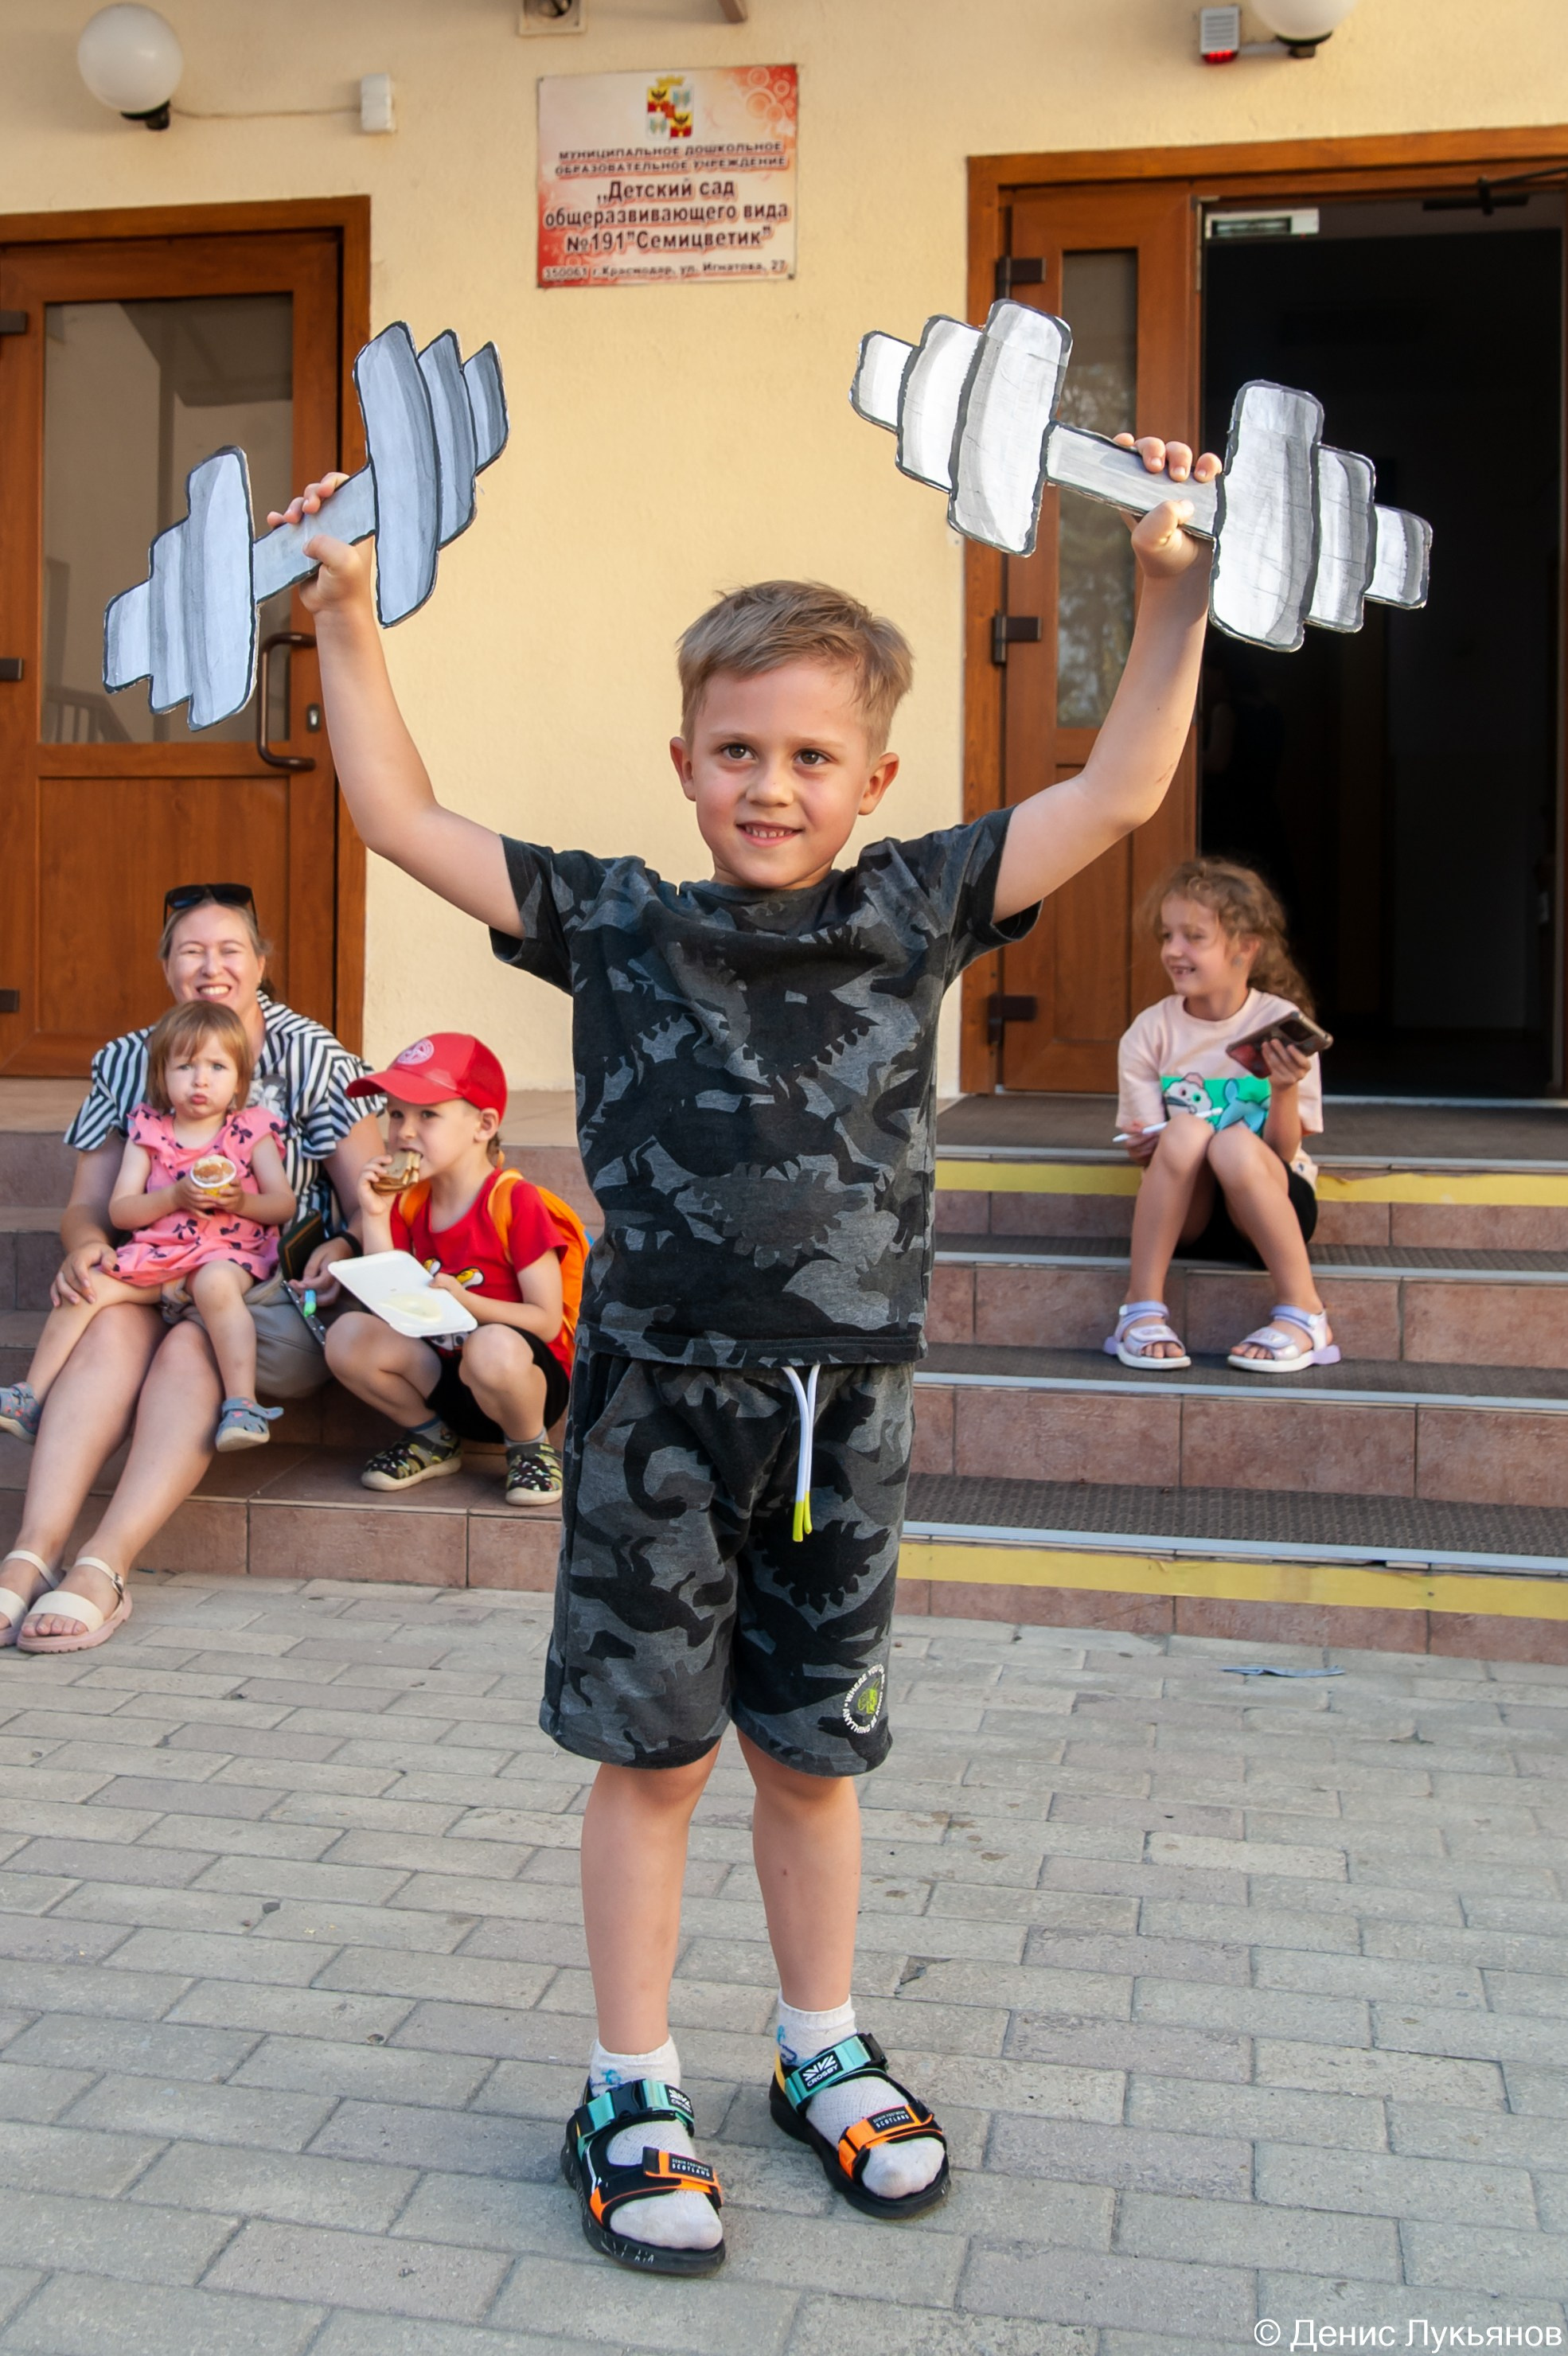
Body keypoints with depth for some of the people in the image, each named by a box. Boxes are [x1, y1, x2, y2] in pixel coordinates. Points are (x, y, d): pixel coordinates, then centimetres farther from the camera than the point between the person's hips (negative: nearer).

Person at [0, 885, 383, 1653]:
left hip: (276, 1295, -2)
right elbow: (88, 1201, 11)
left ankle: (104, 1566, -43)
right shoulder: (125, 1063, 11)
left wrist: (342, 1249, -23)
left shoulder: (310, 1055, 3)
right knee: (110, 1328, -31)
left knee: (190, 1346, -34)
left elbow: (369, 1201, -1)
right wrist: (86, 1244, -13)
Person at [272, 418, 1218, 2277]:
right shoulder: (615, 922, 0)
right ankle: (629, 2097, 26)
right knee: (653, 1757, 8)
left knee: (811, 1753, 16)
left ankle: (820, 2053, 37)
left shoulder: (914, 910, 4)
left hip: (844, 1407, 2)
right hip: (658, 1404, -1)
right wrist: (345, 619, 0)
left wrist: (1172, 592, 2)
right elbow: (399, 815, 3)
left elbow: (1117, 793, 5)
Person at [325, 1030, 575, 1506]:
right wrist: (375, 1216, -9)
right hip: (442, 1373, 6)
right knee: (348, 1335, -16)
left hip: (524, 1379, -6)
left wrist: (465, 1302, -30)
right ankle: (431, 1437, 8)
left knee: (493, 1346, -39)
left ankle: (529, 1446, -6)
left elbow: (547, 1320, -16)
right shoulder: (409, 1202, 4)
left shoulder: (514, 1202, -15)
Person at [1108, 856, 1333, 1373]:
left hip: (1269, 1209, -1)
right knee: (1185, 1132, -30)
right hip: (1185, 1214, 1)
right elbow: (1149, 1151, -2)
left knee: (1235, 1144, -34)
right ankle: (1142, 1307, -22)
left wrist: (1285, 1090, -28)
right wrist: (1147, 1148, -25)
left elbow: (1282, 1154, -10)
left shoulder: (1282, 1024, -7)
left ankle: (1303, 1312, -19)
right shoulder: (1149, 1033, -3)